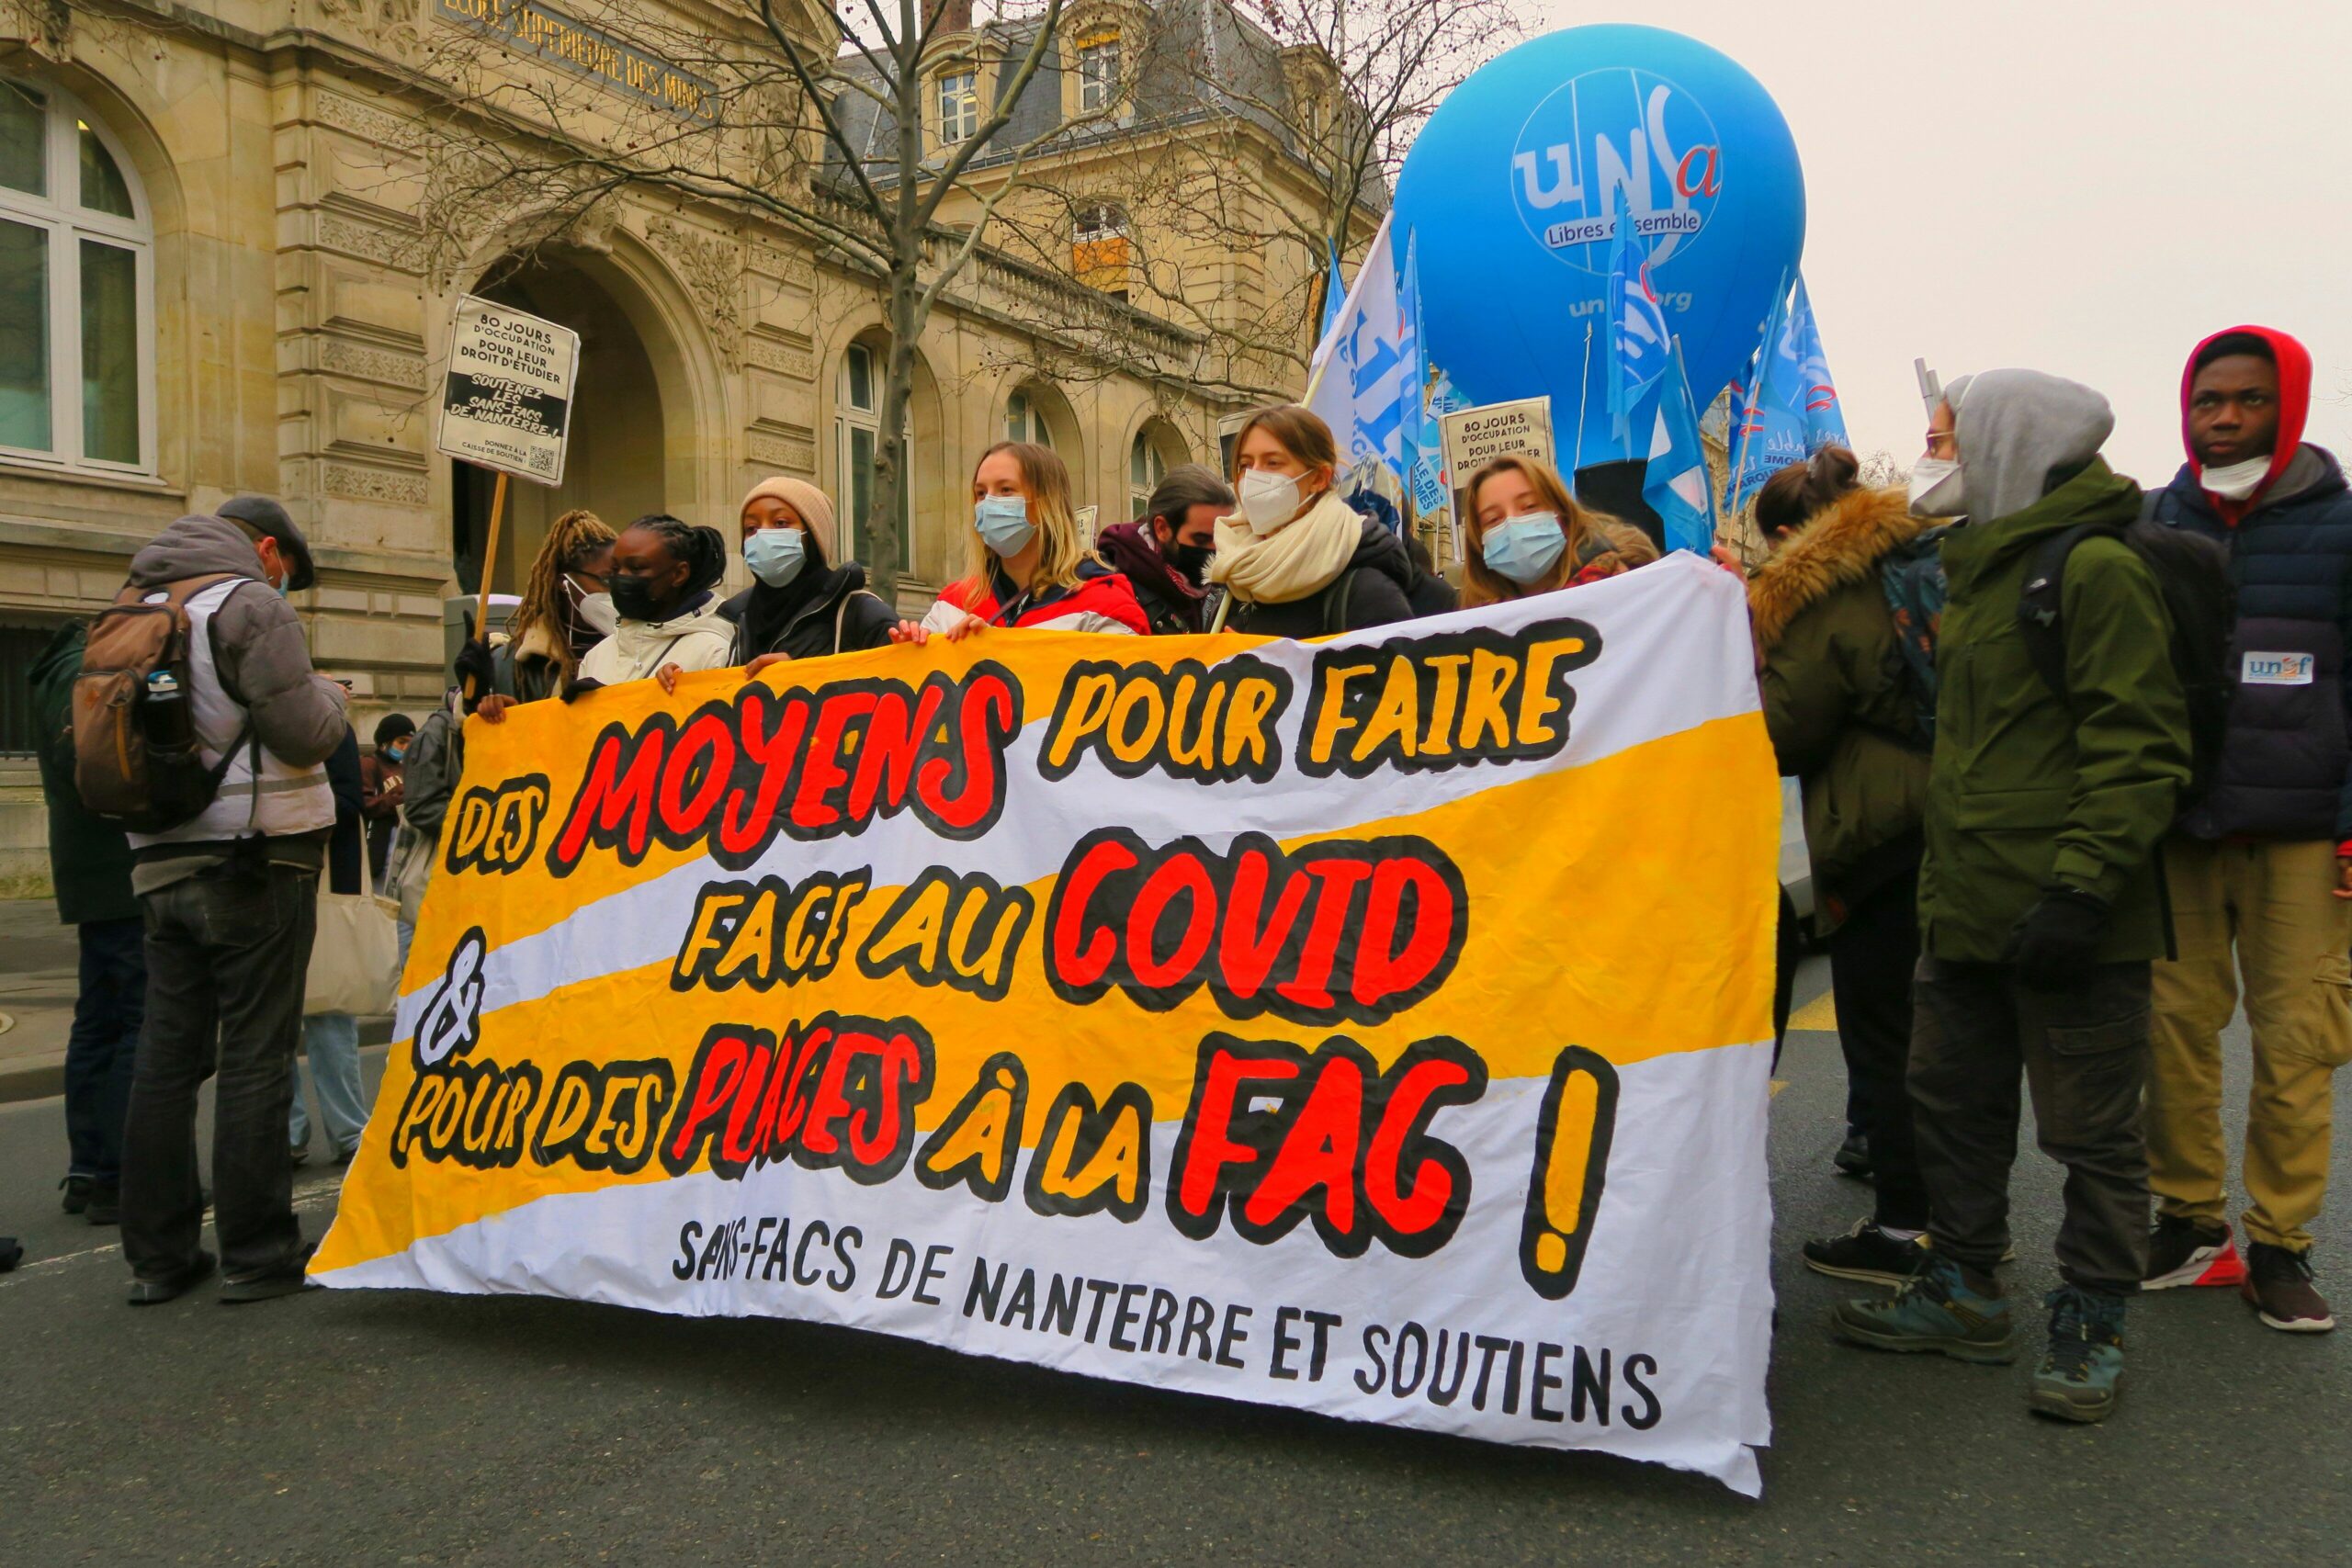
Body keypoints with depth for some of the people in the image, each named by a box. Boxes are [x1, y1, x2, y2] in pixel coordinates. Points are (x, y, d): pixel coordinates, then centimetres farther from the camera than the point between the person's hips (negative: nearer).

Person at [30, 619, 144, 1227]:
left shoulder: (68, 671, 19)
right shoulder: (87, 674, -12)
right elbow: (84, 763, -24)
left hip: (98, 877, 11)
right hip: (125, 875, -11)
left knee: (100, 1021, 13)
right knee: (146, 1023, -8)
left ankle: (88, 1171, 19)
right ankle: (119, 1178, -6)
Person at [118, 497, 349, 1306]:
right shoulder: (251, 605, -8)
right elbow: (305, 733, -14)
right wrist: (327, 691, 5)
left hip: (161, 863, 8)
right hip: (254, 860, -7)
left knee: (165, 1056, 10)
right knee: (255, 1057, -2)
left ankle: (158, 1254, 16)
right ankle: (255, 1251, 4)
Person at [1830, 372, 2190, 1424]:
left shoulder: (2095, 569, -12)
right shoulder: (1976, 568, 17)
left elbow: (2138, 748, -18)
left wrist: (2081, 885, -23)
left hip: (2067, 923, -9)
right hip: (1966, 909, 9)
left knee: (2090, 1129, 5)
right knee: (1953, 1101, 16)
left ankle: (2090, 1326, 19)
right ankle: (1962, 1291, 30)